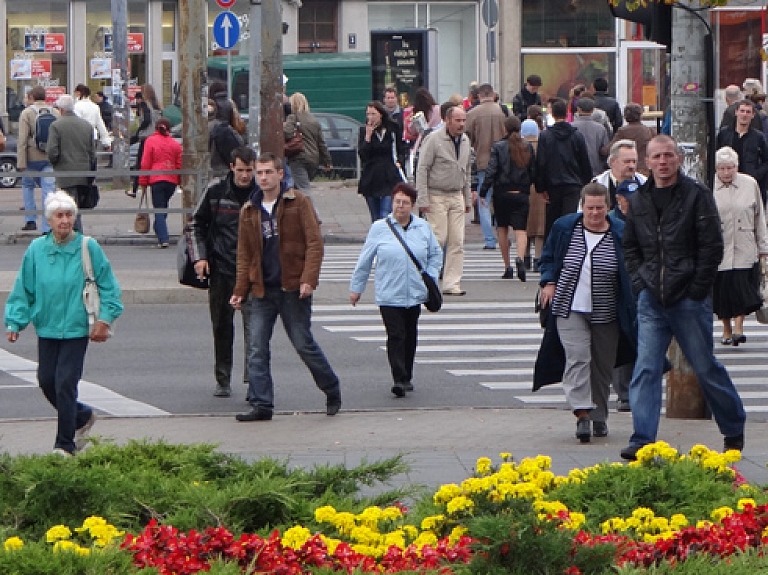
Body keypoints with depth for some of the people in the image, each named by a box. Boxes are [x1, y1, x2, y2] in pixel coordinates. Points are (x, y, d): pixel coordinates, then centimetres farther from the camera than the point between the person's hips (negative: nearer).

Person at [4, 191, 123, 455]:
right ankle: (82, 417, 35)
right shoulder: (36, 250, 0)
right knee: (47, 381, 10)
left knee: (65, 384, -8)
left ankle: (65, 444, 2)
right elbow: (23, 291, 6)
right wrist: (14, 322, 1)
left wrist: (104, 319, -7)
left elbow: (108, 286, 0)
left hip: (76, 328, -4)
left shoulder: (88, 248, -6)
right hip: (47, 327, 4)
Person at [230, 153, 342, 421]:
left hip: (293, 288, -4)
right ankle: (261, 405, 2)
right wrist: (240, 290, 7)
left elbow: (314, 242, -7)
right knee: (256, 349, -2)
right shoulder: (249, 210, 10)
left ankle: (332, 391, 20)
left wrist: (308, 279, -17)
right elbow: (244, 254, 15)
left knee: (304, 344, 1)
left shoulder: (298, 202, -3)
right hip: (261, 289, 4)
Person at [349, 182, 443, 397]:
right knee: (396, 336, -12)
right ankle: (399, 380, -16)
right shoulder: (379, 228, -1)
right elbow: (364, 261, 6)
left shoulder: (423, 228, 6)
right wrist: (356, 287, 10)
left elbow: (436, 254, 18)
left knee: (410, 336, 13)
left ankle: (407, 378, 26)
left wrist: (431, 278, 4)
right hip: (389, 295, -3)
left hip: (415, 294, 3)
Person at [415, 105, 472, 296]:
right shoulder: (434, 140, -11)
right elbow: (422, 169, -11)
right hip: (436, 196, -6)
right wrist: (423, 200, -15)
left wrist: (467, 199, 16)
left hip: (456, 196, 6)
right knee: (438, 238, -10)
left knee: (457, 242, 0)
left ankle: (452, 284, 3)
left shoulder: (465, 141, 10)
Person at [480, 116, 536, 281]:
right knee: (520, 229, -3)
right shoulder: (528, 147, 2)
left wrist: (483, 192, -6)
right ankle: (521, 258, -31)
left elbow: (491, 171, -11)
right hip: (522, 193, 1)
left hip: (502, 193, -1)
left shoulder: (498, 147, -7)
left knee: (503, 229, 13)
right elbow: (534, 172, 7)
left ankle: (507, 267, 14)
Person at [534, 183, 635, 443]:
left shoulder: (621, 233, -3)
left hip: (607, 313, 1)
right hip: (570, 308, -1)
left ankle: (599, 417, 22)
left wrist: (631, 309, -3)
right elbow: (548, 258, 13)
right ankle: (582, 414, -22)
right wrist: (548, 282, -3)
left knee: (602, 365, 8)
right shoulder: (564, 227, 0)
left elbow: (631, 274, 5)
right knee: (577, 358, -15)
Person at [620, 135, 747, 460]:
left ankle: (734, 430, 24)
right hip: (651, 300, 4)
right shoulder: (638, 201, 9)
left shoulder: (697, 196, -5)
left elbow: (712, 247, -7)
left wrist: (697, 290, -11)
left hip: (689, 299, -4)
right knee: (646, 369, -5)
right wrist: (639, 283, 4)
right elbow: (630, 247, 18)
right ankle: (643, 440, -6)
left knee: (706, 367, 6)